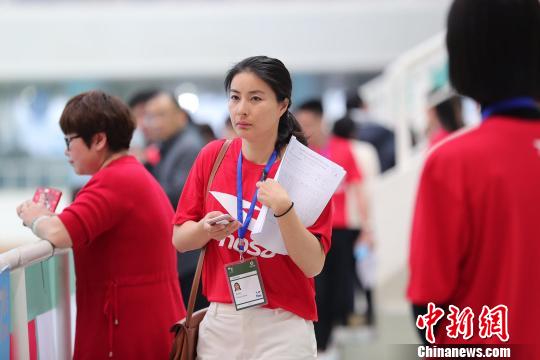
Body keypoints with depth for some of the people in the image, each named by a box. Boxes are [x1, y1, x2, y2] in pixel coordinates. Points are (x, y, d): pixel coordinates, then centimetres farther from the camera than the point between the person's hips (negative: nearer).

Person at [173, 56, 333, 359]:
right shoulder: (212, 156, 0)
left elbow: (313, 264, -15)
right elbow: (180, 240, 5)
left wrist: (283, 210, -28)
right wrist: (206, 229, -15)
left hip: (282, 326, -3)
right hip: (219, 321, 3)